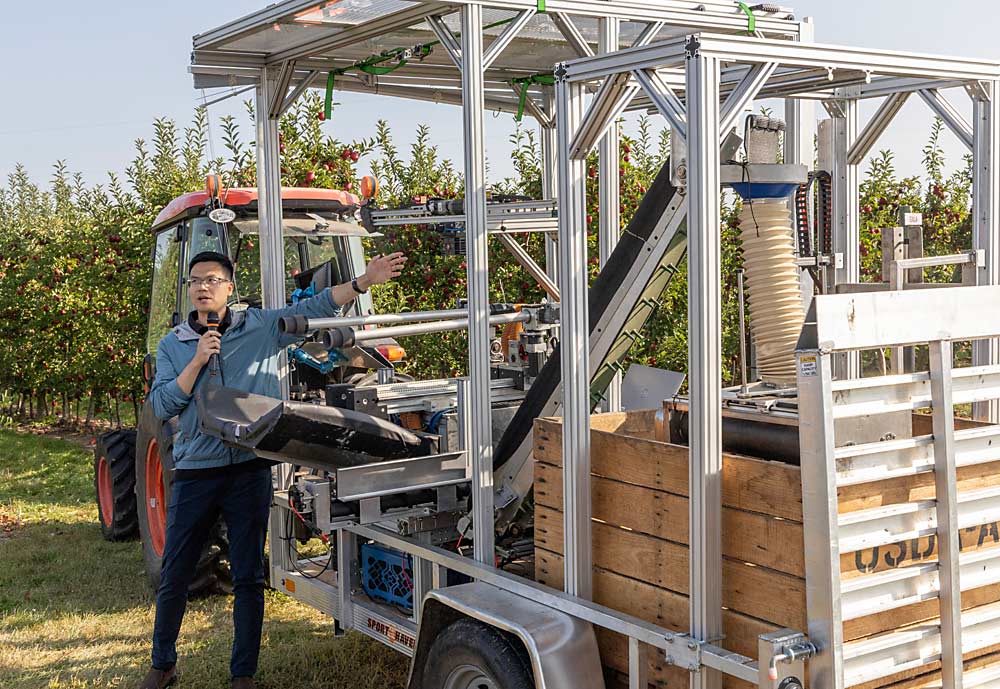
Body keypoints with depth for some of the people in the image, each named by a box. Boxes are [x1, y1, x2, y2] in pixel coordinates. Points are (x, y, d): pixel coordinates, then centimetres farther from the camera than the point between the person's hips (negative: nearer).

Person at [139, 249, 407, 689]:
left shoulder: (261, 328, 4)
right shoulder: (173, 345, 7)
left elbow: (313, 308, -3)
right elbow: (161, 406, -2)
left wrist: (365, 281, -14)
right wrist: (198, 361, -11)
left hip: (249, 473, -1)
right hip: (194, 474, 1)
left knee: (248, 578, 5)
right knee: (173, 578, 9)